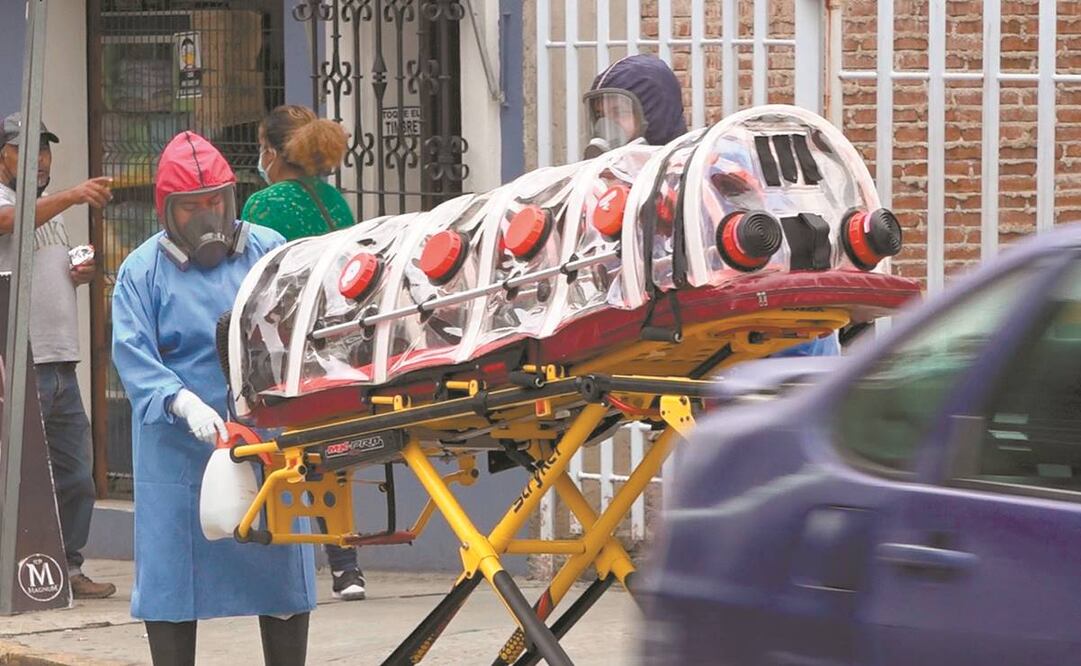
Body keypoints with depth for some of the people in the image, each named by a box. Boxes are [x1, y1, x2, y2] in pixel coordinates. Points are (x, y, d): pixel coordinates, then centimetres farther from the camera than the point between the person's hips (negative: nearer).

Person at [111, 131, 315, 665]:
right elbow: (134, 357, -8)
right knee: (171, 577, 1)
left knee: (282, 580, 6)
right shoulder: (142, 271, 2)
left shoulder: (269, 251, 7)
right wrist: (184, 404, -25)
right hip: (177, 455, -2)